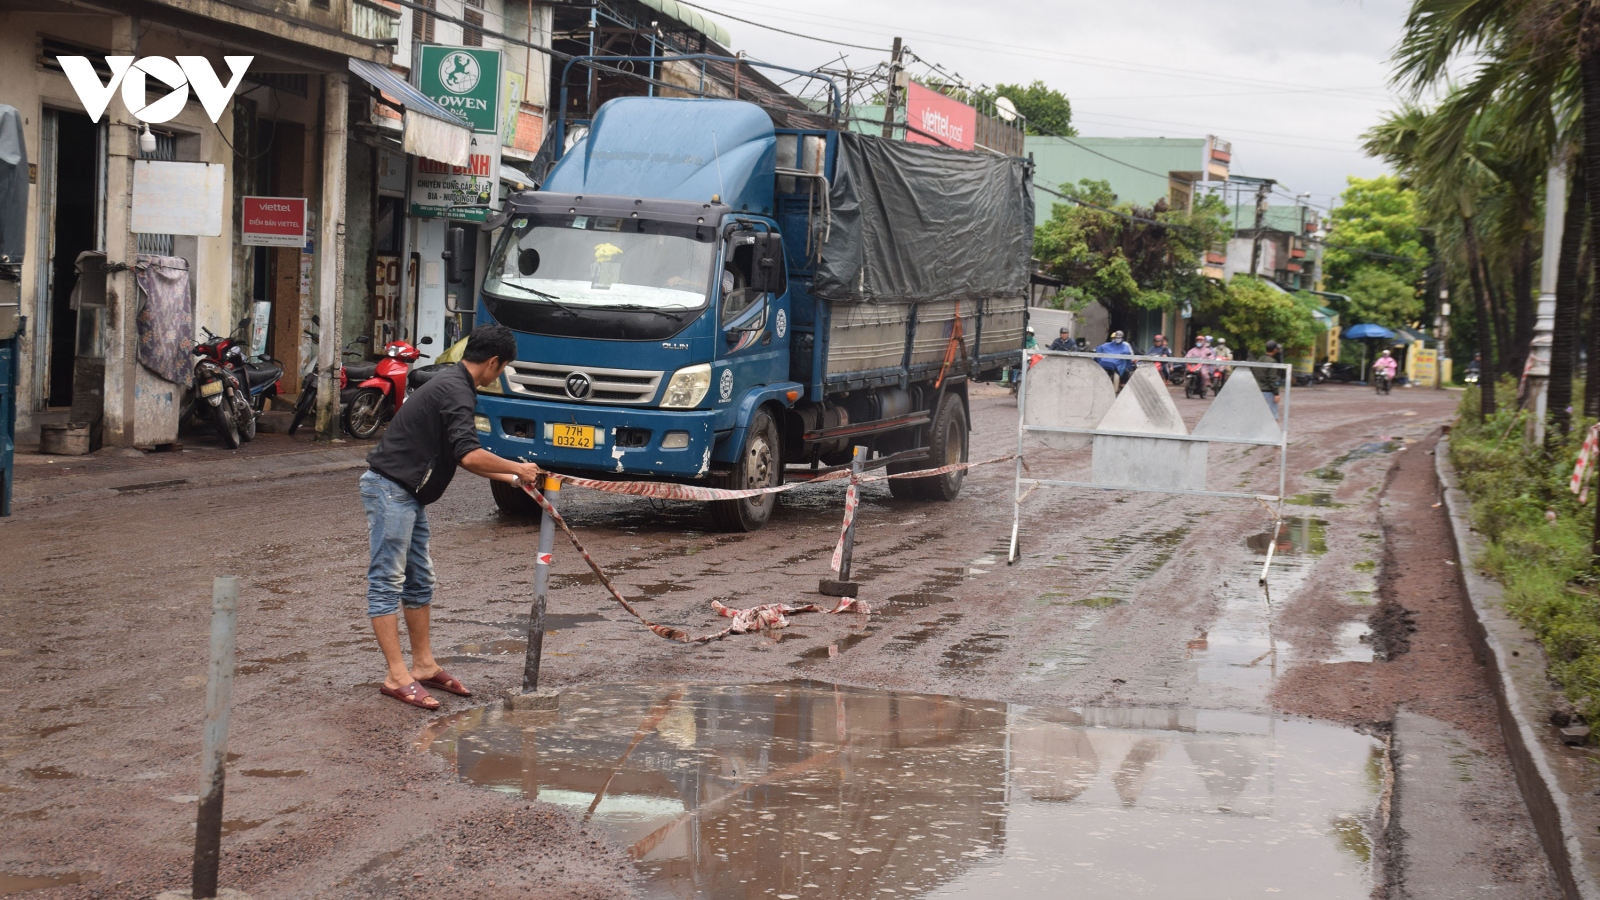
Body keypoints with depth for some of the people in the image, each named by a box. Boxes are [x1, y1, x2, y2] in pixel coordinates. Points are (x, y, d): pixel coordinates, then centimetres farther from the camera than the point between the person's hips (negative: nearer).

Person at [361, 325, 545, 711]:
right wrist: (518, 468, -15)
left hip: (407, 492, 11)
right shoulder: (455, 391, -17)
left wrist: (509, 477, 22)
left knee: (419, 580, 14)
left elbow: (463, 457, 23)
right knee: (387, 581, -8)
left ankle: (424, 665, 21)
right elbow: (469, 455, -27)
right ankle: (396, 676, -9)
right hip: (389, 489, -11)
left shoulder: (453, 385, 16)